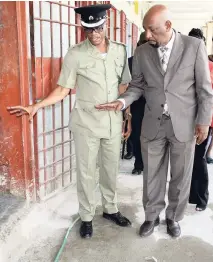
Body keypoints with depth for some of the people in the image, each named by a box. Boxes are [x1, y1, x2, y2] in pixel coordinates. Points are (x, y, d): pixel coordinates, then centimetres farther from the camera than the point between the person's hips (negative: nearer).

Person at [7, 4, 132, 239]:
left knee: (111, 169, 15)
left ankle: (110, 209, 36)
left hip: (113, 121, 3)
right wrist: (35, 107, -17)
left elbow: (126, 85, 9)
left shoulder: (120, 51, 1)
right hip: (86, 123, -3)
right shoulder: (75, 54, -9)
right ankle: (86, 218, 25)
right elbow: (63, 89, -6)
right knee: (86, 172, 7)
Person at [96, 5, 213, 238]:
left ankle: (173, 217, 34)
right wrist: (122, 101, -13)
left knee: (181, 175, 12)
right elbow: (137, 86, 6)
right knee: (152, 174, 12)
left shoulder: (194, 46, -7)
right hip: (153, 124, 2)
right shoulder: (142, 52, 0)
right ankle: (151, 216, 33)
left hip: (184, 124, -1)